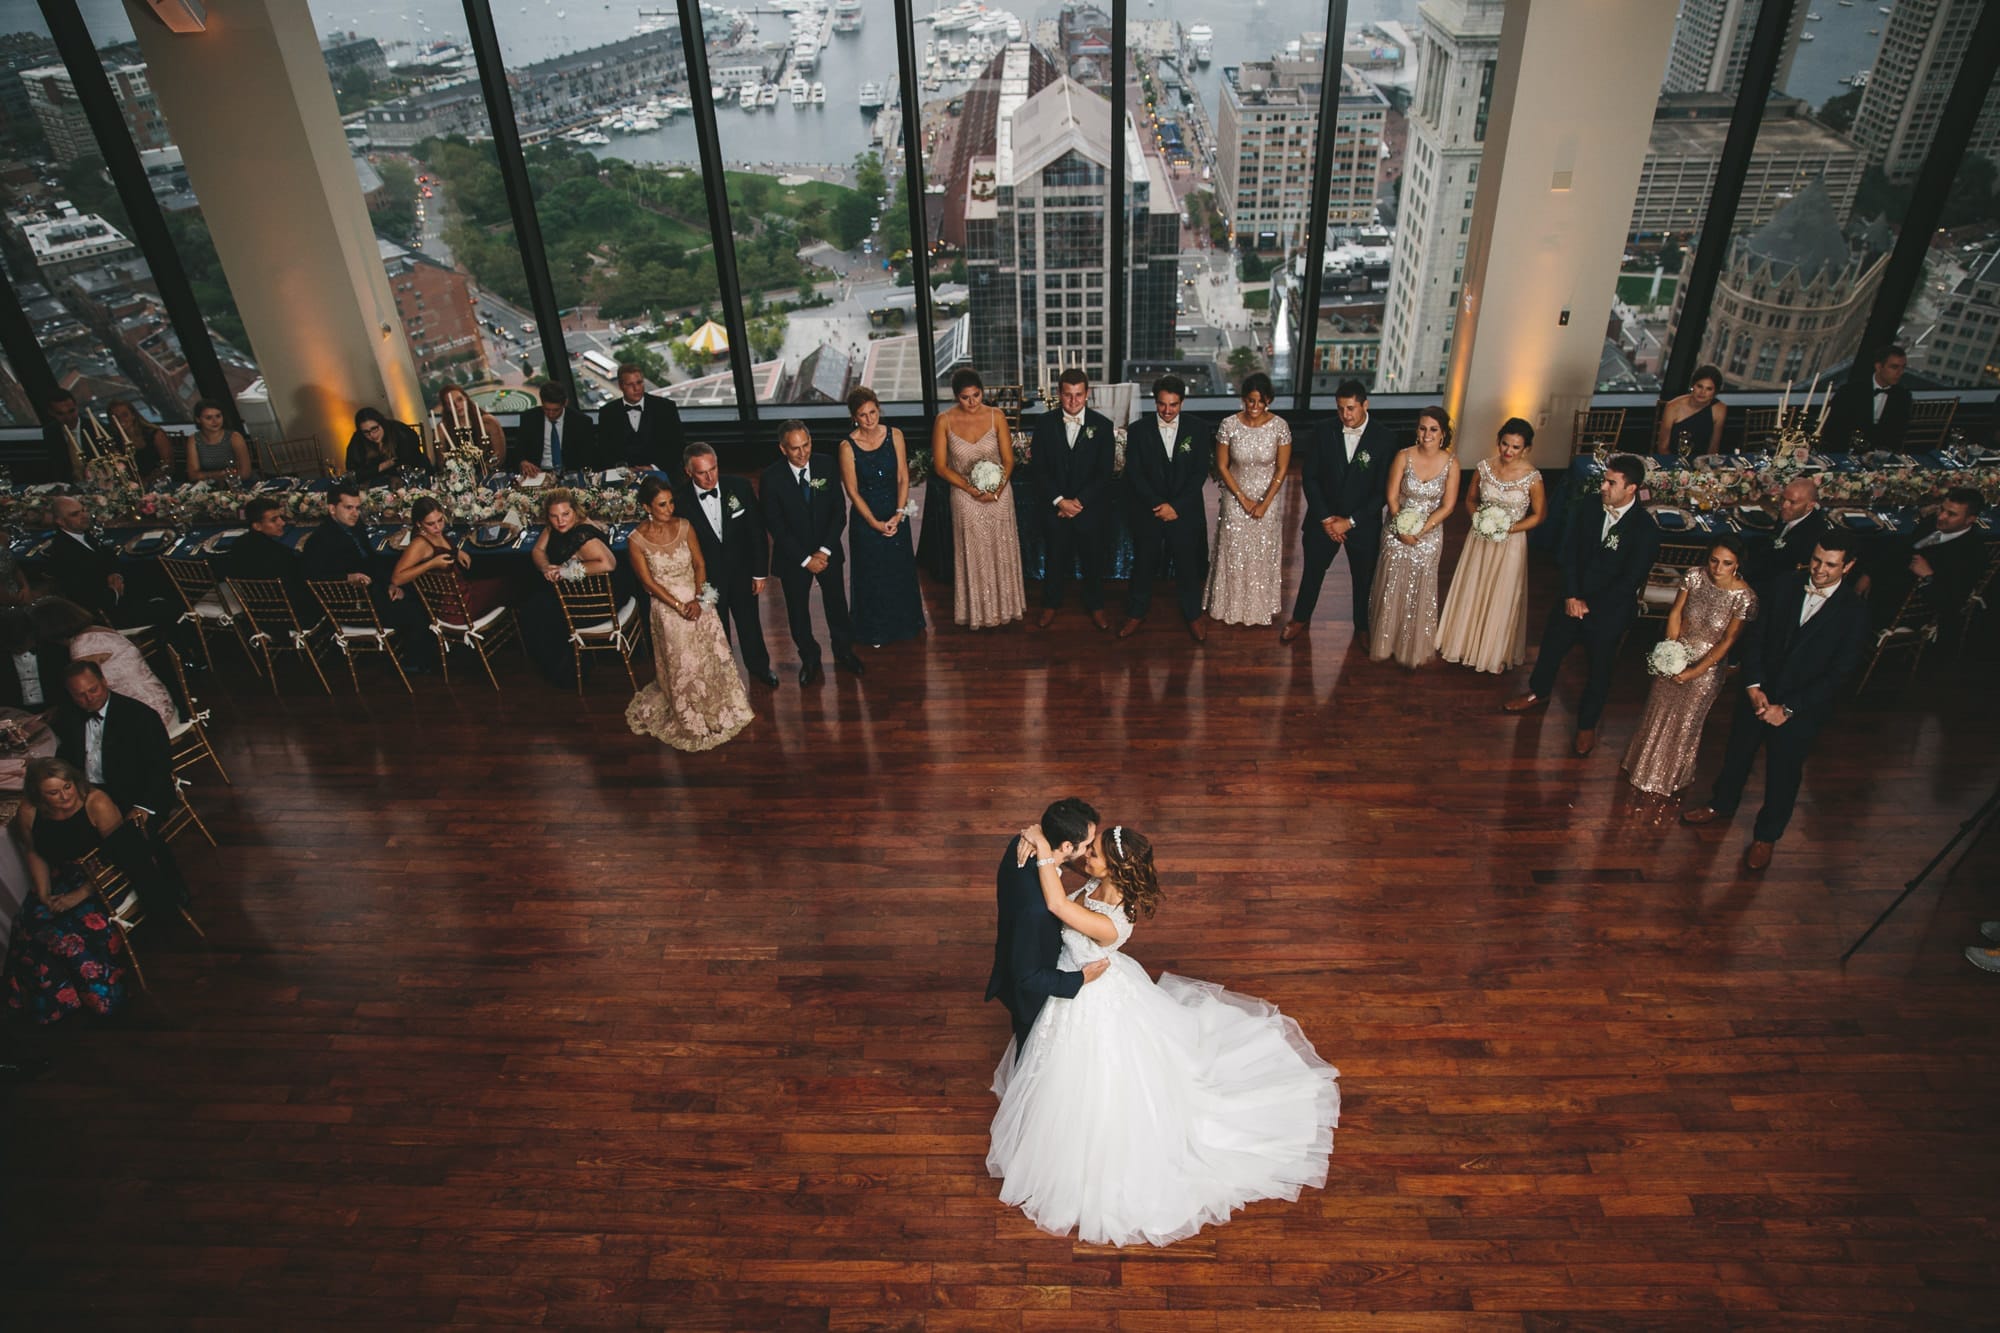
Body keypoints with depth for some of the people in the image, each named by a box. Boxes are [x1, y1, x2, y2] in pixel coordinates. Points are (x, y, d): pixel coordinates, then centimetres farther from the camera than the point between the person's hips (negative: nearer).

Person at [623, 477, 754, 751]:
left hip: (697, 602, 3)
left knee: (713, 657, 7)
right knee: (683, 666, 4)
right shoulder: (636, 540, -12)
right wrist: (679, 607, -16)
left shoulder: (684, 527, -3)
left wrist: (696, 600, -13)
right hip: (667, 608, -3)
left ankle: (718, 708, 31)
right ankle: (692, 721, 25)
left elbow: (700, 565, -1)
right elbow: (649, 582, -10)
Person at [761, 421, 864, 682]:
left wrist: (824, 550, -15)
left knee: (836, 602, 15)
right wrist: (805, 559, -16)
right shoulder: (771, 478, -17)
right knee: (798, 609, 13)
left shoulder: (825, 467, -10)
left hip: (827, 551, 2)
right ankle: (809, 659, 34)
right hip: (792, 556, -2)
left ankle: (843, 651, 38)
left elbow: (839, 510, -6)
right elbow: (775, 525, -14)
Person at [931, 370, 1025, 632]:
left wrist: (997, 490, -20)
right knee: (973, 555, 9)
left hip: (999, 495, 1)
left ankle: (1005, 606, 33)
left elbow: (1008, 460, -3)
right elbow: (940, 466, -7)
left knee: (1002, 550, 13)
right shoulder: (945, 420, -10)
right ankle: (979, 611, 27)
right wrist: (971, 489, -17)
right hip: (965, 498, -1)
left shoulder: (996, 416, -8)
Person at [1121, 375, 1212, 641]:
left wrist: (1175, 506, -14)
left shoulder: (1196, 432, -1)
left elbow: (1200, 474, -4)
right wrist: (1158, 505, -15)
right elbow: (1134, 473, -7)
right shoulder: (1137, 430, -4)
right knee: (1143, 564, 10)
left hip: (1185, 512, 1)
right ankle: (1136, 613, 26)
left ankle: (1193, 614, 26)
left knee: (1188, 564, 9)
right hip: (1147, 511, 0)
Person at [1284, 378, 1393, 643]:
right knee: (1312, 571, 16)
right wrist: (1325, 518, -11)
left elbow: (1384, 489, -13)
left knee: (1364, 578, 15)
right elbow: (1309, 477, -4)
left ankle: (1362, 627, 38)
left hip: (1364, 522, -1)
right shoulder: (1324, 433, -9)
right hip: (1324, 518, 1)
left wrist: (1350, 521, -16)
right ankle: (1301, 618, 38)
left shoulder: (1383, 437, -15)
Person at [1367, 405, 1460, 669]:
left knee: (1420, 591, 9)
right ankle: (1385, 643, 27)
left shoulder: (1451, 463, -9)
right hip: (1398, 531, 0)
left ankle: (1414, 650, 26)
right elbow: (1392, 497, -8)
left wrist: (1419, 531, -16)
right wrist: (1402, 529, -17)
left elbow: (1447, 506, -8)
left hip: (1429, 534, 0)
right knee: (1391, 587, 8)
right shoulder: (1403, 457, -10)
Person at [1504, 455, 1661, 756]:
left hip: (1609, 610, -4)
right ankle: (1538, 692, 48)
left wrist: (1589, 605, -15)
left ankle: (1587, 724, 30)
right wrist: (1571, 595, -12)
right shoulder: (1591, 509, -9)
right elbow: (1568, 553, -3)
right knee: (1551, 646, 21)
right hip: (1574, 599, 4)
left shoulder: (1646, 529, -21)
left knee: (1599, 666, 12)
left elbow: (1630, 581, -18)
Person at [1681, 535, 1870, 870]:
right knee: (1737, 754, 21)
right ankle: (1721, 805, 45)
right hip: (1758, 694, 3)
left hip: (1802, 708, -3)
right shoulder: (1784, 588, -6)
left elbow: (1840, 672, -15)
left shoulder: (1855, 611, -15)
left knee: (1784, 773, 12)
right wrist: (1754, 686, -12)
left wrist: (1788, 709, -18)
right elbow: (1755, 637, -1)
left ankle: (1766, 835, 33)